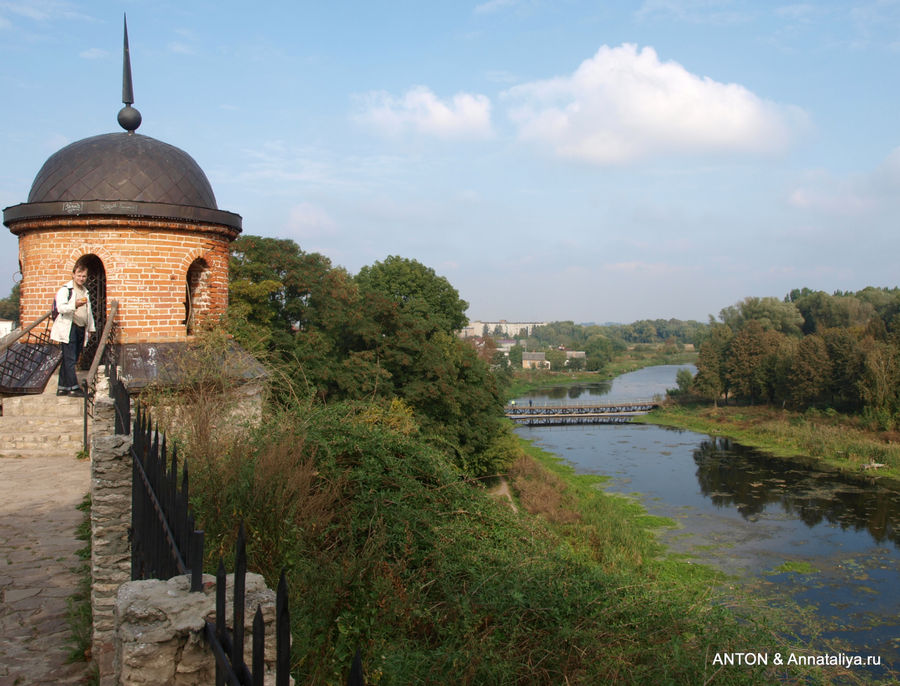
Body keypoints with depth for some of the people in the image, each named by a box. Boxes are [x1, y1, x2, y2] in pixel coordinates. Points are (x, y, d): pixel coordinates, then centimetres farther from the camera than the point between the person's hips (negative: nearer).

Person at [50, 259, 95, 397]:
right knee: (69, 358, -9)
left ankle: (62, 387, 12)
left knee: (71, 359, 8)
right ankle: (73, 387, -10)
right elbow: (61, 308, -16)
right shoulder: (65, 289, -2)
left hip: (81, 329, 7)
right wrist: (74, 305, -33)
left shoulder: (85, 292, 23)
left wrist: (90, 327, 25)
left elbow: (88, 311, 30)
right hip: (69, 328, -7)